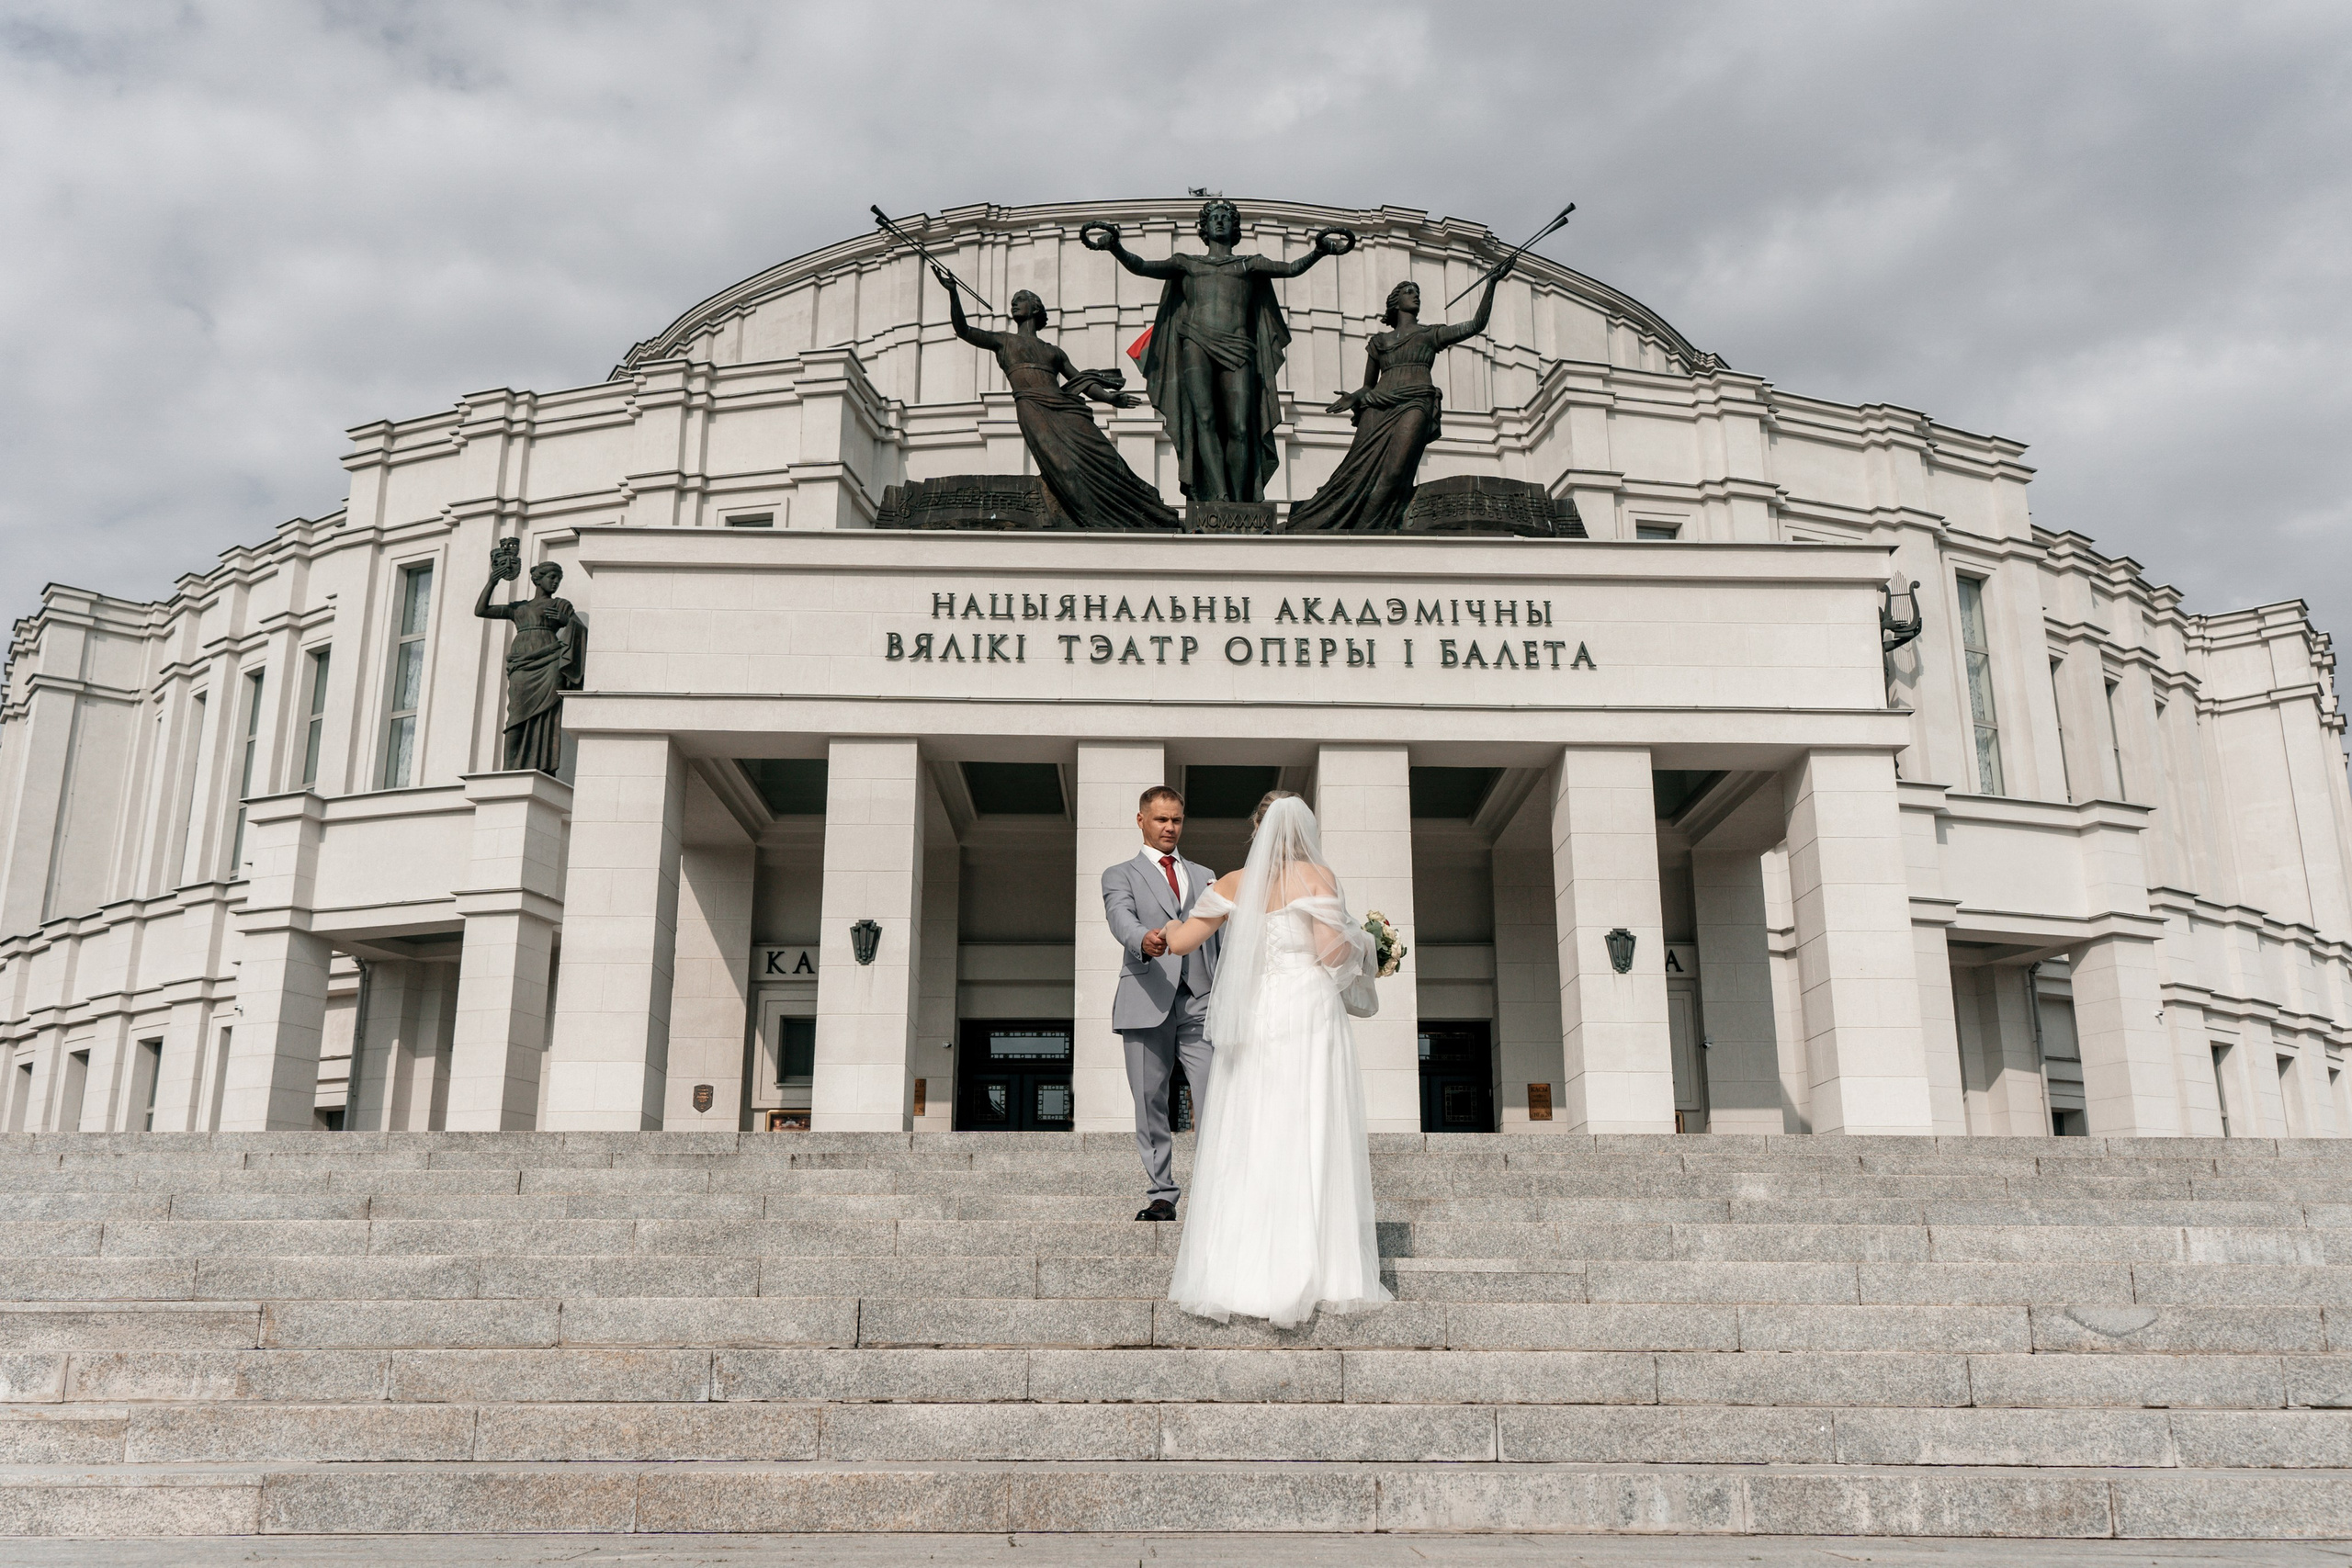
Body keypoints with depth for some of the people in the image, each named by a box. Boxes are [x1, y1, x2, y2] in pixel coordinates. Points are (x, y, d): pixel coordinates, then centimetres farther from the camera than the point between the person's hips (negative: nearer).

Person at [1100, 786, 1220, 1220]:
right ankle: (1162, 1195, 8)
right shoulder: (1120, 875, 13)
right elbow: (1121, 920, -8)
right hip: (1148, 1001, -1)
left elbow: (1221, 939, 21)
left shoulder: (1204, 876, 24)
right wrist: (1144, 940, -32)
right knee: (1150, 1103, 0)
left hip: (1201, 1001, 2)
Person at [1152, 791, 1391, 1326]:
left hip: (1252, 1019, 3)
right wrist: (1359, 944, 9)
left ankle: (1236, 1275, 8)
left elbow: (1180, 942, 8)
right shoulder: (1316, 876, -2)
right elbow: (1331, 951, -11)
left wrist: (1172, 926, 29)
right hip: (1309, 1018, -3)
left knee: (1245, 1145, 7)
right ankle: (1303, 1276, -3)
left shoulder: (1234, 884, 8)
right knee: (1306, 1145, -2)